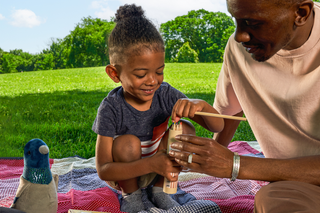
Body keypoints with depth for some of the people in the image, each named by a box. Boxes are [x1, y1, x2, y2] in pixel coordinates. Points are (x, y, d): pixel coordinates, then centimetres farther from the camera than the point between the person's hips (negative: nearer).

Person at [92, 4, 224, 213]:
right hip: (122, 174, -3)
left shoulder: (166, 94, -19)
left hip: (156, 168, 3)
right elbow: (103, 170, -28)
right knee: (128, 142, -32)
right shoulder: (111, 109, -28)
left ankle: (159, 190, 1)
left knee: (185, 129, -18)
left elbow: (218, 127, -17)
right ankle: (131, 196, -3)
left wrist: (200, 105, -41)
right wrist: (151, 164, -43)